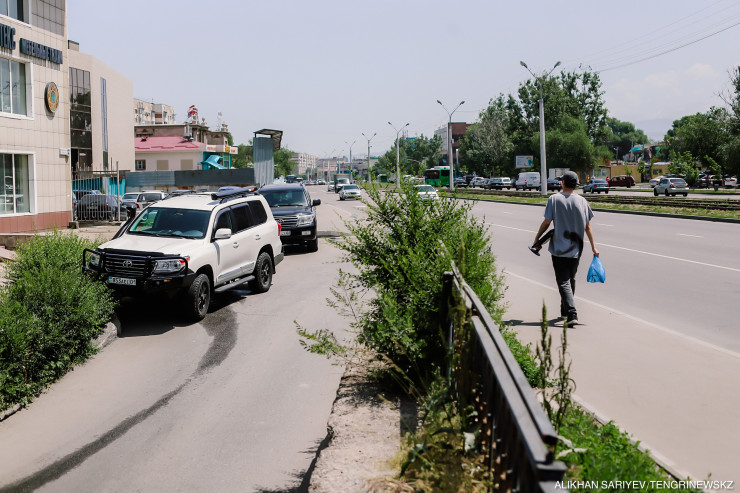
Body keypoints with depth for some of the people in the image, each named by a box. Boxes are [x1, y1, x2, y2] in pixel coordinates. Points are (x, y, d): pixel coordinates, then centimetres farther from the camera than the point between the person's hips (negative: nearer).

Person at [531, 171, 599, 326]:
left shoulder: (554, 199, -7)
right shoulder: (582, 201, 1)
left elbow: (546, 222, -7)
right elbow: (588, 227, 2)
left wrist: (537, 239, 6)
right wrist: (593, 247, 9)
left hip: (559, 249, -4)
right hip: (576, 249, 4)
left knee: (563, 282, -5)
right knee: (571, 280, 19)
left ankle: (572, 314, -20)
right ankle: (565, 311, 31)